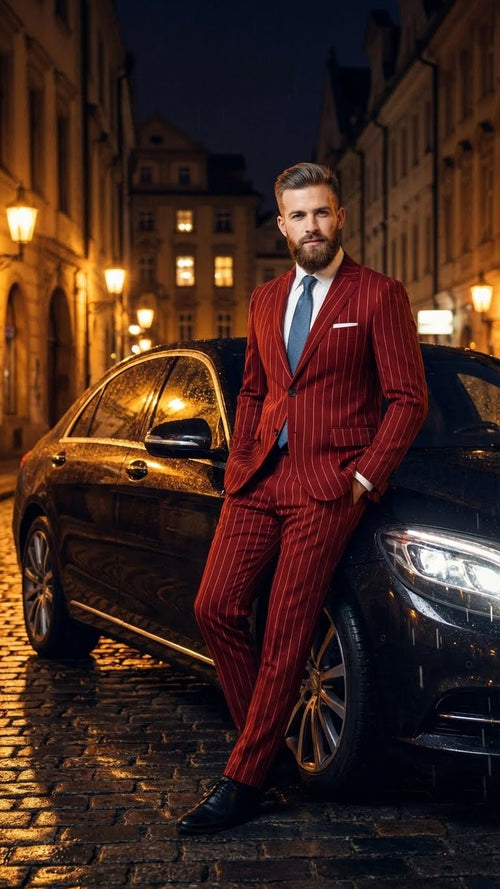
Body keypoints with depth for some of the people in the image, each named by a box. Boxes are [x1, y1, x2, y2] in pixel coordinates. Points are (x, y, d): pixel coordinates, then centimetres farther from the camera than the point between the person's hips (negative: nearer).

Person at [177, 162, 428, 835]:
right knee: (216, 607, -1)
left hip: (327, 485, -6)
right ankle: (266, 740, 17)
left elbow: (408, 398, -4)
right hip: (259, 478, 6)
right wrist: (238, 461, 11)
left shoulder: (380, 296, -1)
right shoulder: (265, 300, 18)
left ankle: (243, 784, 1)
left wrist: (364, 478, -11)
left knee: (287, 630, -6)